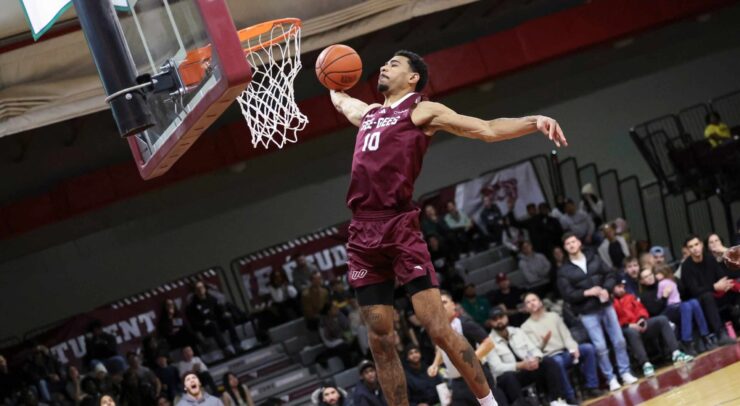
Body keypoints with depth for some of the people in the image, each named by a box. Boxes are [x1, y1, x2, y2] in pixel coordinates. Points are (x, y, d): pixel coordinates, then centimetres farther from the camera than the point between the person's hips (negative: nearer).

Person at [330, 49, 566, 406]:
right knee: (379, 340, 3)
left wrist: (533, 121, -13)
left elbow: (487, 129, 0)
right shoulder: (367, 113, 25)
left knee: (438, 328, -12)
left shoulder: (422, 111, 8)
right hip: (361, 233, 6)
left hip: (399, 227, -6)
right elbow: (339, 100, 50)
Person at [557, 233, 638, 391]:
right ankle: (610, 378, 6)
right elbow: (567, 294, -9)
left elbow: (611, 275, 7)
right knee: (600, 347, -5)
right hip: (588, 313, -3)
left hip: (606, 306, 3)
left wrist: (606, 289, -12)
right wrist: (587, 293, -19)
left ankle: (625, 373, 16)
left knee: (619, 341, 4)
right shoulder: (564, 271, -2)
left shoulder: (594, 259, 6)